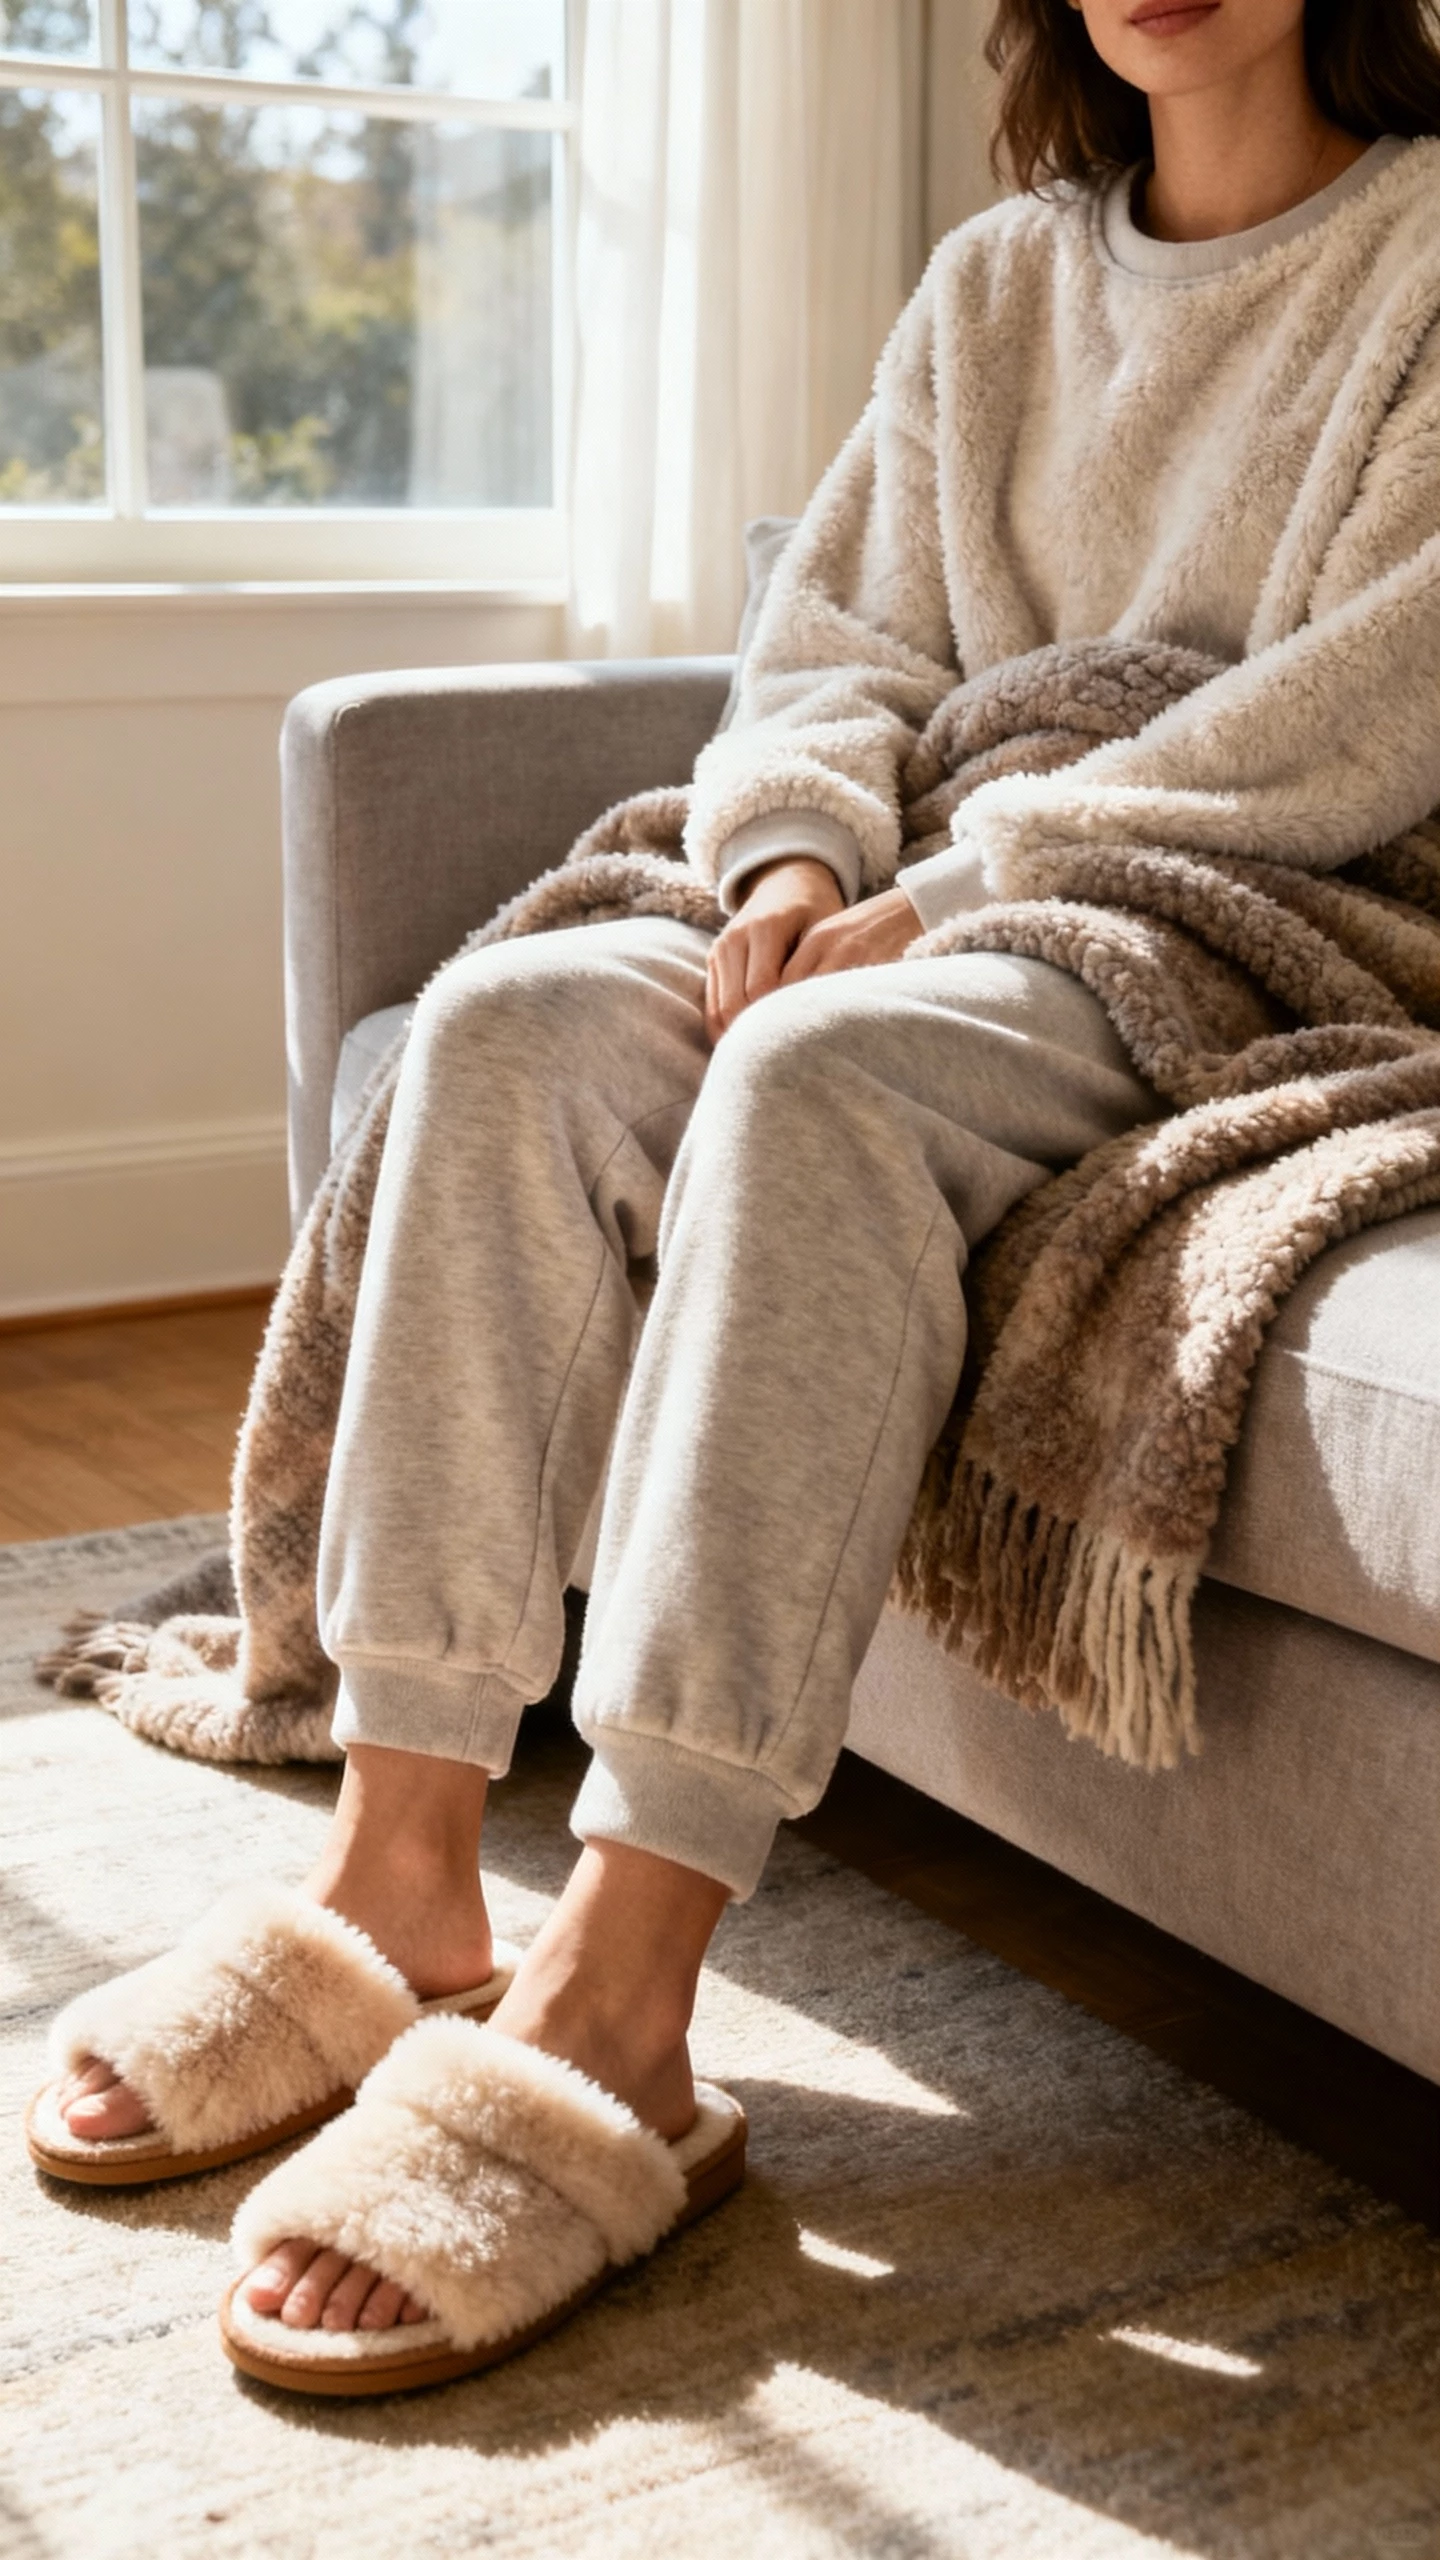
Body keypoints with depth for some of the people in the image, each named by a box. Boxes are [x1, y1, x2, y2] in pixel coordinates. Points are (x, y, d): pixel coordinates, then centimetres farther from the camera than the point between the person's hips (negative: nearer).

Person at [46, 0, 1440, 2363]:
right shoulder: (998, 282, 20)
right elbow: (840, 641, 16)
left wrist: (945, 892, -16)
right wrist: (801, 851, -7)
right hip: (944, 915, 6)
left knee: (819, 1073, -36)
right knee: (511, 1013, -22)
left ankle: (618, 1990, -40)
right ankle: (407, 1852, -25)